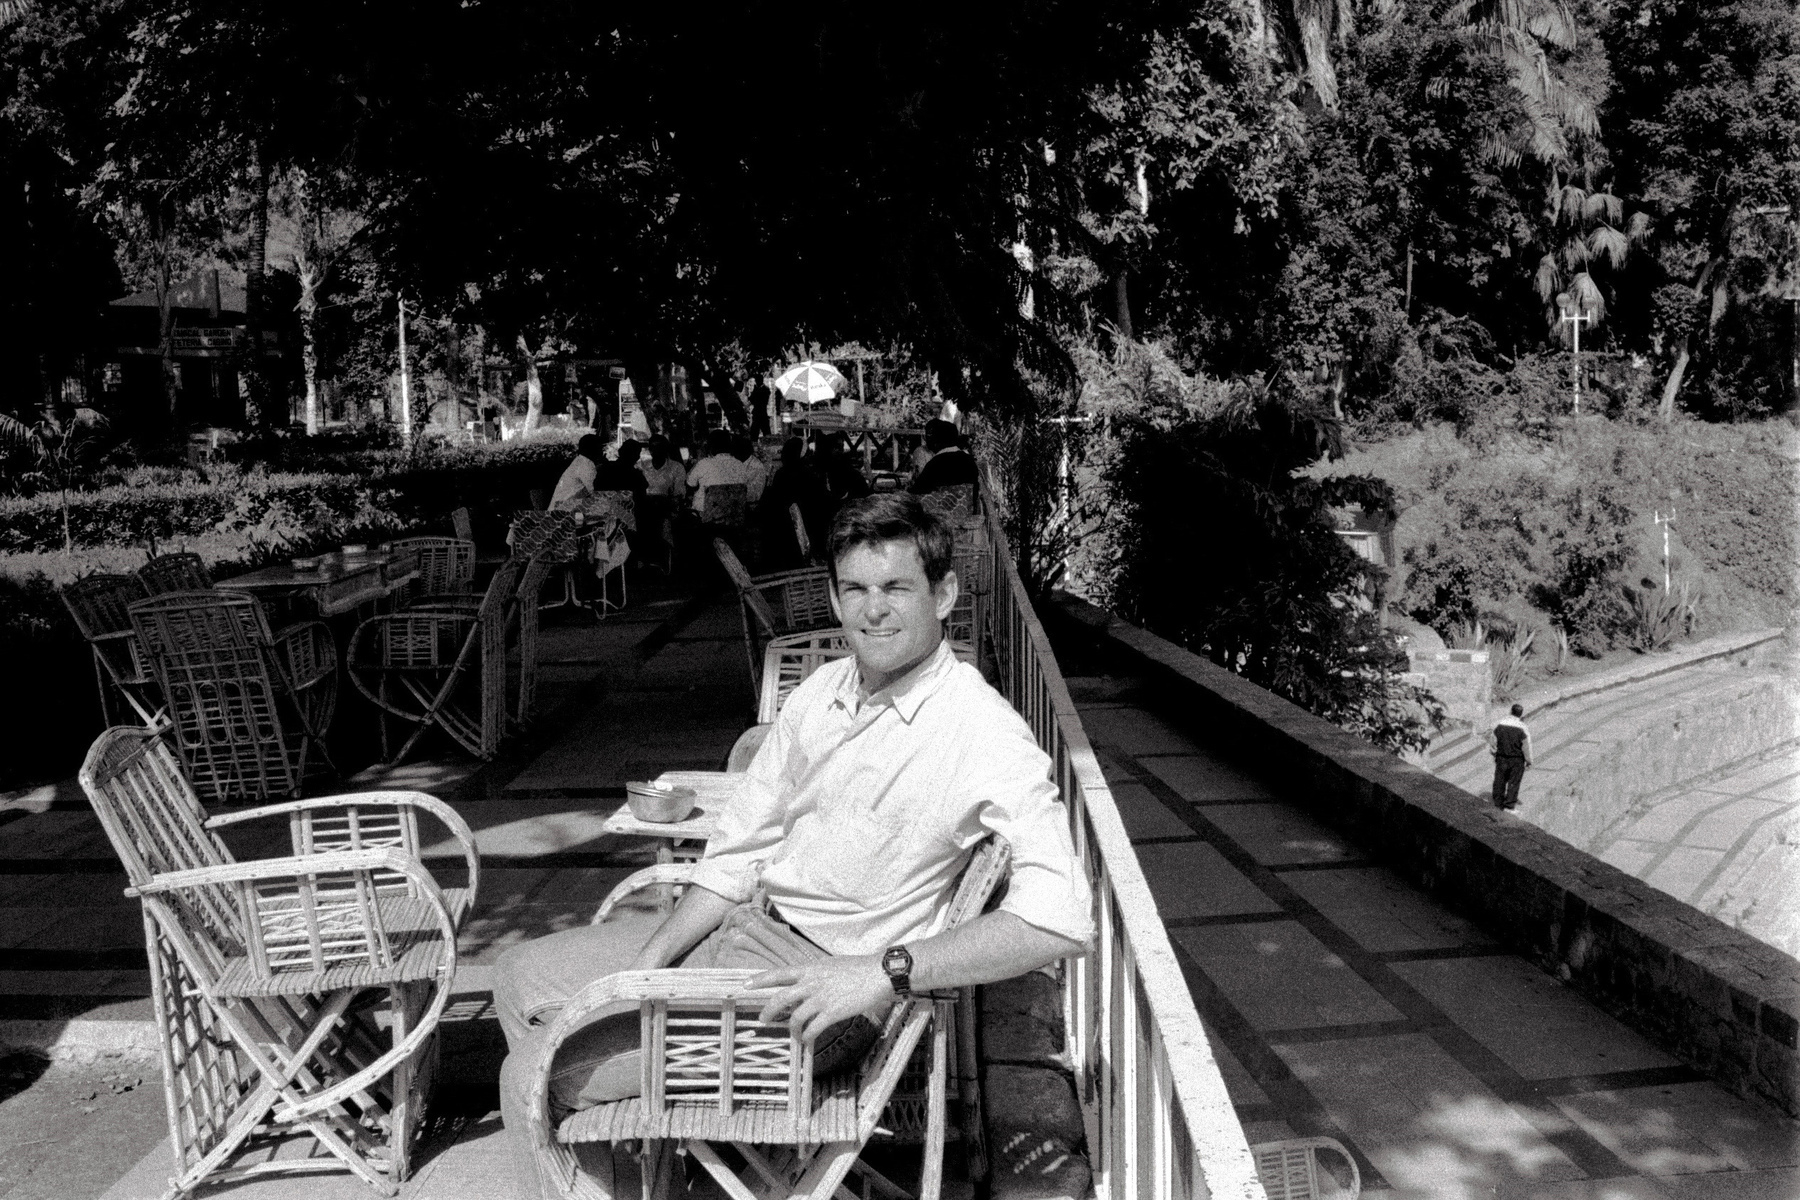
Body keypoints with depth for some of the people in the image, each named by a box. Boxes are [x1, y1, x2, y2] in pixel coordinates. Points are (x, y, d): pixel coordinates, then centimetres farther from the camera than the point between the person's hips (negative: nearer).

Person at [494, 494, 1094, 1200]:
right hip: (736, 926, 8)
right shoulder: (824, 691, 3)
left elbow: (1063, 918, -31)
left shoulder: (984, 737, -21)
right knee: (521, 978, 16)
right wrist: (642, 973, -3)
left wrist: (885, 970, -33)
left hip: (816, 979, -8)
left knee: (533, 1074, -8)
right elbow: (740, 849, 7)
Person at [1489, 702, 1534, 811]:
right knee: (1513, 782, 7)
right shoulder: (1522, 728, -14)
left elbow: (1492, 740, 4)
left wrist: (1495, 754, 18)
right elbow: (1526, 746, -9)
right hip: (1517, 760, -3)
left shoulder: (1499, 725, -4)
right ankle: (1509, 805, 8)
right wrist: (1528, 760, 4)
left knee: (1499, 780, 12)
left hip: (1501, 757, 3)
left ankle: (1498, 803, 19)